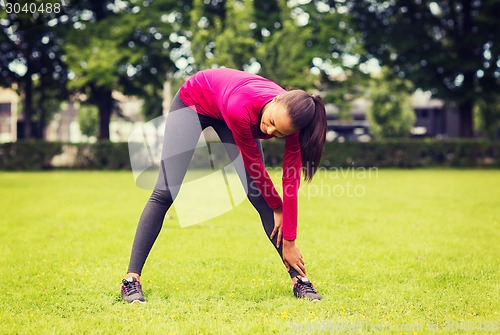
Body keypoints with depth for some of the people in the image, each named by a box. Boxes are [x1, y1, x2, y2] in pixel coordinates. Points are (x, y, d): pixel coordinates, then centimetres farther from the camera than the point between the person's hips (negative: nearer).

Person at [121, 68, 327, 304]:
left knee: (260, 195, -8)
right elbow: (253, 163, -28)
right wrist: (277, 207, -14)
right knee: (165, 193, -11)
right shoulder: (241, 107, -44)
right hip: (193, 100, -3)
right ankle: (132, 279, -9)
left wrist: (289, 242, -24)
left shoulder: (291, 118, -31)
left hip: (229, 114, 4)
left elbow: (291, 183, -26)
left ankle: (298, 278, -4)